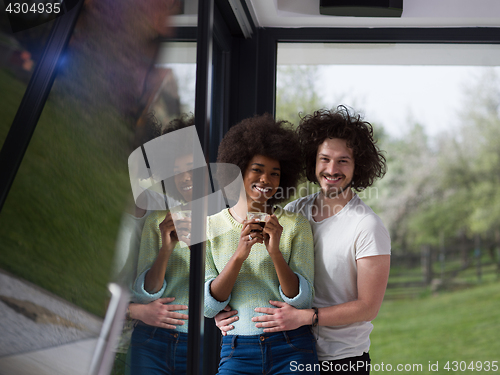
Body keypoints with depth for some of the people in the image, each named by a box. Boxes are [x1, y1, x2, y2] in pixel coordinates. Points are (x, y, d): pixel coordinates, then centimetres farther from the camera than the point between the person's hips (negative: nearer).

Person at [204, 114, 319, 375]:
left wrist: (276, 253, -18)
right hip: (237, 351, 0)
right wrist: (239, 255, -16)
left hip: (292, 349, 0)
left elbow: (302, 301, -4)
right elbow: (208, 306, -3)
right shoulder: (212, 226, 3)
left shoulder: (295, 224, 2)